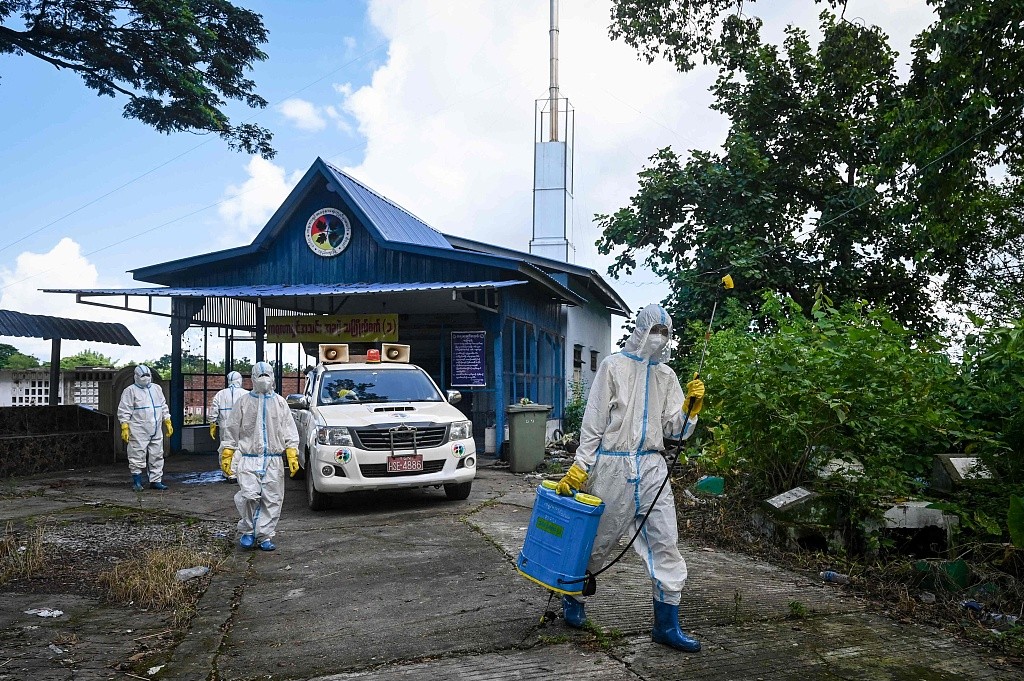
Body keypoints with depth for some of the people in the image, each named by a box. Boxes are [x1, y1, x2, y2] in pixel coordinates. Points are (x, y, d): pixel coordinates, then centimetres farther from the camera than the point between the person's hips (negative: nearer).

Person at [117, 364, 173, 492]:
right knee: (138, 456, -3)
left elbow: (163, 407, 21)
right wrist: (124, 428, -12)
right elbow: (124, 411, -5)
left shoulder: (157, 389, 15)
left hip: (156, 431, 6)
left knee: (157, 456, 8)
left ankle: (155, 480, 15)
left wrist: (167, 422, 15)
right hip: (138, 431, -5)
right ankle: (137, 481, 8)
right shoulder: (130, 391, -2)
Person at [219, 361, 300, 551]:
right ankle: (247, 531, 8)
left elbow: (290, 432, 9)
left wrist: (292, 456, -1)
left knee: (272, 500, 1)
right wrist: (226, 457, 2)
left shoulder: (280, 403, 10)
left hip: (274, 461, 2)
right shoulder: (244, 402, 6)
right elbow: (231, 430, 8)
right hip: (248, 459, -2)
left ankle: (265, 536, 13)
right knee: (249, 496, -14)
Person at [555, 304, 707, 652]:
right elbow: (594, 421, -5)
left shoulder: (666, 375, 11)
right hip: (613, 465, -4)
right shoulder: (614, 366, -3)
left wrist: (691, 406, -9)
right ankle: (573, 597, 34)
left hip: (652, 467, 4)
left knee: (665, 542, 0)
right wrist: (579, 465, -10)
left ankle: (667, 625, 10)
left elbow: (675, 430, 9)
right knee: (600, 539, 8)